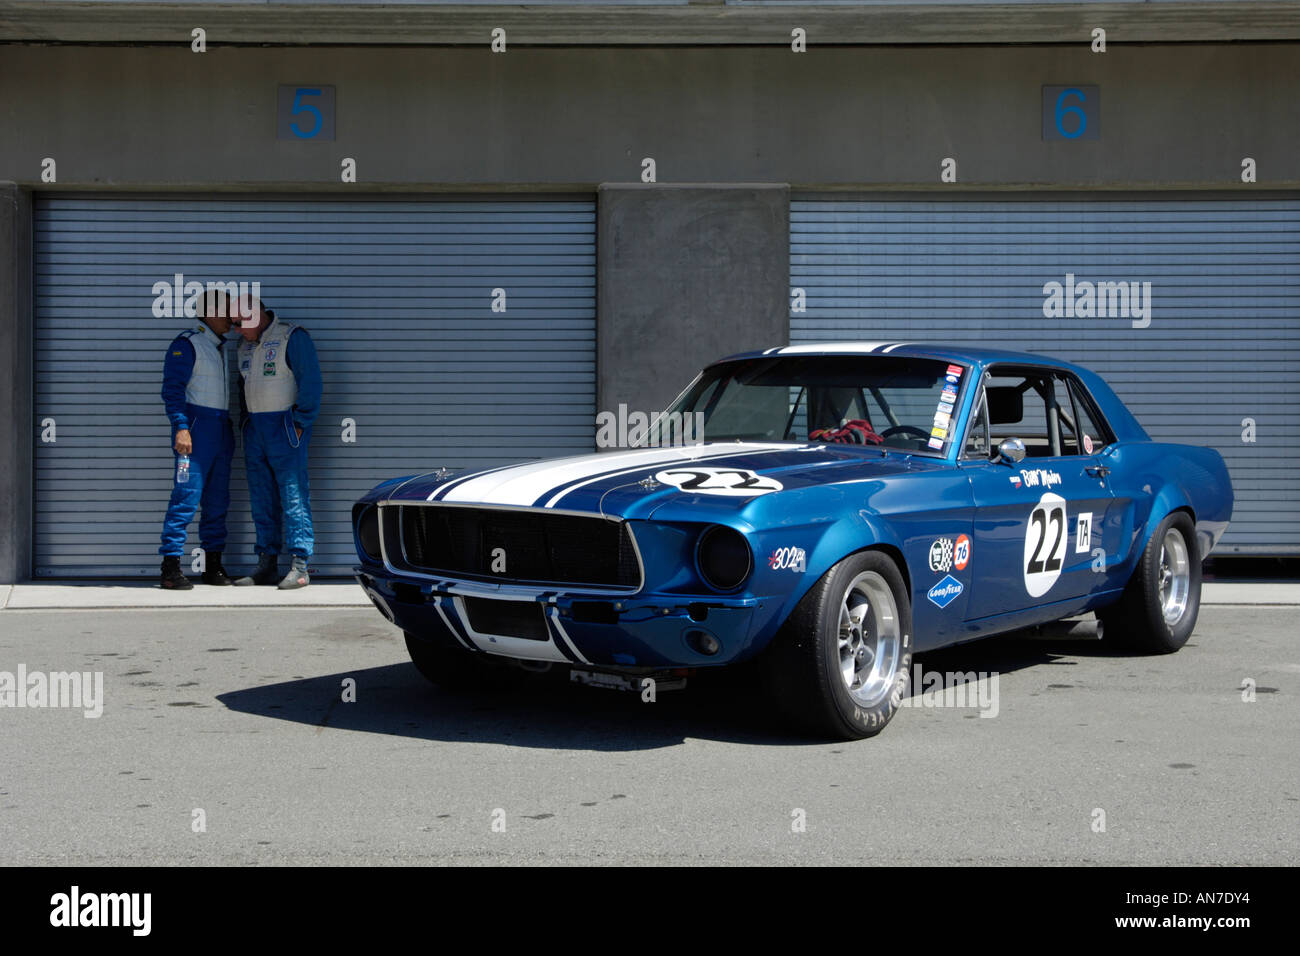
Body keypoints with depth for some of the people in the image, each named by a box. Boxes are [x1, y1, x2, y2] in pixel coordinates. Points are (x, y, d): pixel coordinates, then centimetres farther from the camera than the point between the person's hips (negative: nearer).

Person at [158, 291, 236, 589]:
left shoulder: (220, 348, 20)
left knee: (217, 502, 9)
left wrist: (230, 431, 20)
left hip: (220, 432, 9)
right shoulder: (186, 344, -6)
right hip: (195, 430, -9)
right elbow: (172, 388, -14)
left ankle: (213, 565, 15)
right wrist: (181, 427, -23)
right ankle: (170, 567, -11)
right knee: (186, 498, -12)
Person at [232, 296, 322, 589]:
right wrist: (245, 424, 14)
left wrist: (299, 424, -14)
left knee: (294, 496, -9)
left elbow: (311, 382, -12)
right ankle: (267, 564, 13)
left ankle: (300, 566, -10)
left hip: (284, 427, -8)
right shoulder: (245, 345, 16)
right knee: (262, 499, 8)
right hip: (255, 429, 8)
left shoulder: (292, 337, -8)